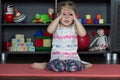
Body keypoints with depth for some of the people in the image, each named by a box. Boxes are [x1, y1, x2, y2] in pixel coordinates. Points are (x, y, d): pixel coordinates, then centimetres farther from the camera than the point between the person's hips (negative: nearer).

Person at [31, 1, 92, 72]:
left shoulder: (74, 27, 3)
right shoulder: (57, 26, 2)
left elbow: (83, 33, -17)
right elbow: (49, 30, -21)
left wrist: (75, 19, -14)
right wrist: (59, 17, -18)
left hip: (72, 56, 1)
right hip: (57, 56, 0)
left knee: (73, 67, -33)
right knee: (58, 67, -34)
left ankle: (84, 65, 2)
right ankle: (45, 65, -1)